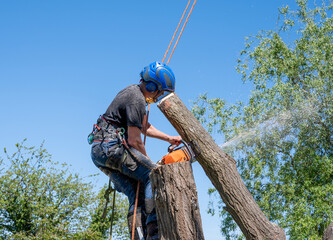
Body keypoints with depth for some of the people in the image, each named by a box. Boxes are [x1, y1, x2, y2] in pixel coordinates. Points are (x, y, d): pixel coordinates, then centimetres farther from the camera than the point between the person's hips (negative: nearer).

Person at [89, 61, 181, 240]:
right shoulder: (137, 100, -14)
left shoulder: (134, 91, 18)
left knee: (137, 194, 6)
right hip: (111, 146, -10)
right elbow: (134, 141, -14)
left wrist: (168, 138, 29)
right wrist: (148, 162, -1)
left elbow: (144, 127, 31)